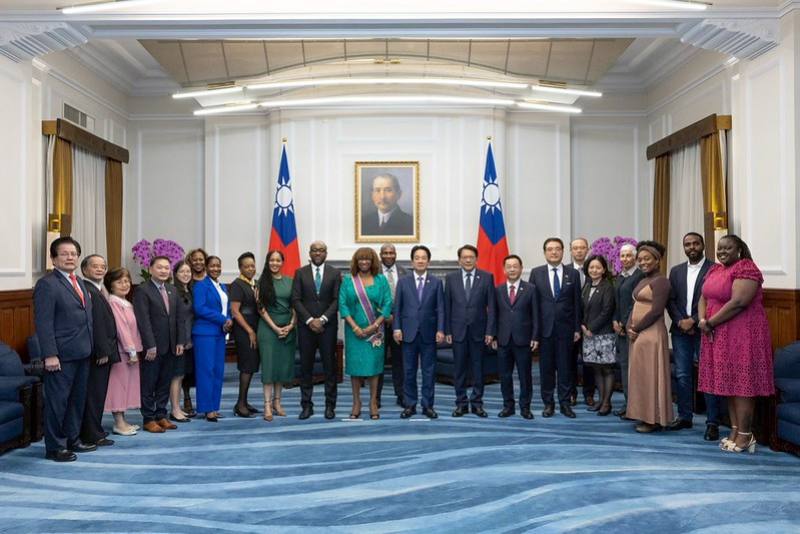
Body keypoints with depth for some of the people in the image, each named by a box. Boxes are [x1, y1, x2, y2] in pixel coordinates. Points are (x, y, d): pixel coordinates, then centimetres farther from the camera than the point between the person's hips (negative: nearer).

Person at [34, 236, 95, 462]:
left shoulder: (79, 283, 14)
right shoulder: (47, 284, -11)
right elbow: (43, 322, -16)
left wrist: (89, 346, 14)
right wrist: (50, 355, -21)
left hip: (82, 353, 8)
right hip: (62, 355, -8)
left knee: (78, 399, 16)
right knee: (57, 401, 1)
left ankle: (72, 440, 29)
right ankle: (55, 447, 12)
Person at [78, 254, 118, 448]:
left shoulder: (97, 290, 14)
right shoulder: (88, 290, -17)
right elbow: (94, 323, -21)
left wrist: (106, 349, 15)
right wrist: (103, 351, -21)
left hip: (102, 350, 10)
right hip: (98, 351, -10)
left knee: (97, 392, 16)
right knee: (95, 393, -2)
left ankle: (93, 430, 26)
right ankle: (93, 435, 6)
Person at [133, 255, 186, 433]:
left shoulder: (172, 290, 13)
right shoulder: (142, 290, -8)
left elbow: (179, 317, 12)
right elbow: (143, 320, -13)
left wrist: (180, 341, 4)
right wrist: (150, 345, -18)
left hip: (170, 346, 6)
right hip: (153, 347, -6)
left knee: (165, 383, 12)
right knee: (149, 384, 4)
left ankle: (161, 415, 21)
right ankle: (149, 419, 12)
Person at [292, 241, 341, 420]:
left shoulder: (334, 273, 5)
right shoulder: (300, 273, 6)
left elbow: (337, 300, -1)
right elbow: (296, 300, 0)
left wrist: (322, 319, -12)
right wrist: (310, 320, -10)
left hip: (328, 326, -1)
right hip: (306, 326, 1)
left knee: (330, 366, 2)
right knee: (305, 366, 4)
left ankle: (330, 405, 10)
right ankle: (306, 405, 11)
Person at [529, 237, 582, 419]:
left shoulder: (573, 273, 4)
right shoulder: (536, 273, 3)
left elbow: (577, 303, 4)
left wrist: (577, 329, 1)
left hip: (565, 328, 0)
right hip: (544, 328, 0)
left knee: (565, 367, 5)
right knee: (546, 367, 6)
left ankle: (565, 402, 15)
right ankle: (548, 403, 17)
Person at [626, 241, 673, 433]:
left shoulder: (660, 281, -11)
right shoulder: (642, 281, 16)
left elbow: (656, 311, -18)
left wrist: (637, 328, -12)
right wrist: (629, 328, -1)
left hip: (651, 334, -9)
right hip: (637, 335, 9)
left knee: (650, 374, -2)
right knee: (640, 374, 13)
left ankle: (654, 419, 7)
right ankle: (644, 416, 23)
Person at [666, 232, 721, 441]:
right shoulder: (676, 271, 13)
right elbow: (671, 300, 8)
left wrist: (694, 320, -13)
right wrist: (680, 321, -6)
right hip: (680, 330, 4)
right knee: (682, 376, 8)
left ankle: (712, 423, 4)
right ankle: (684, 417, 18)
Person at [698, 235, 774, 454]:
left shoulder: (746, 268, -12)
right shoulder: (715, 270, 14)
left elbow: (738, 302, -22)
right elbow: (704, 298, 13)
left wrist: (710, 323, -15)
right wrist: (702, 321, -7)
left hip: (742, 334, -8)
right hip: (718, 336, 8)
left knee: (742, 382, -4)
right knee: (729, 382, 11)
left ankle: (745, 436, 3)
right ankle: (735, 431, 18)